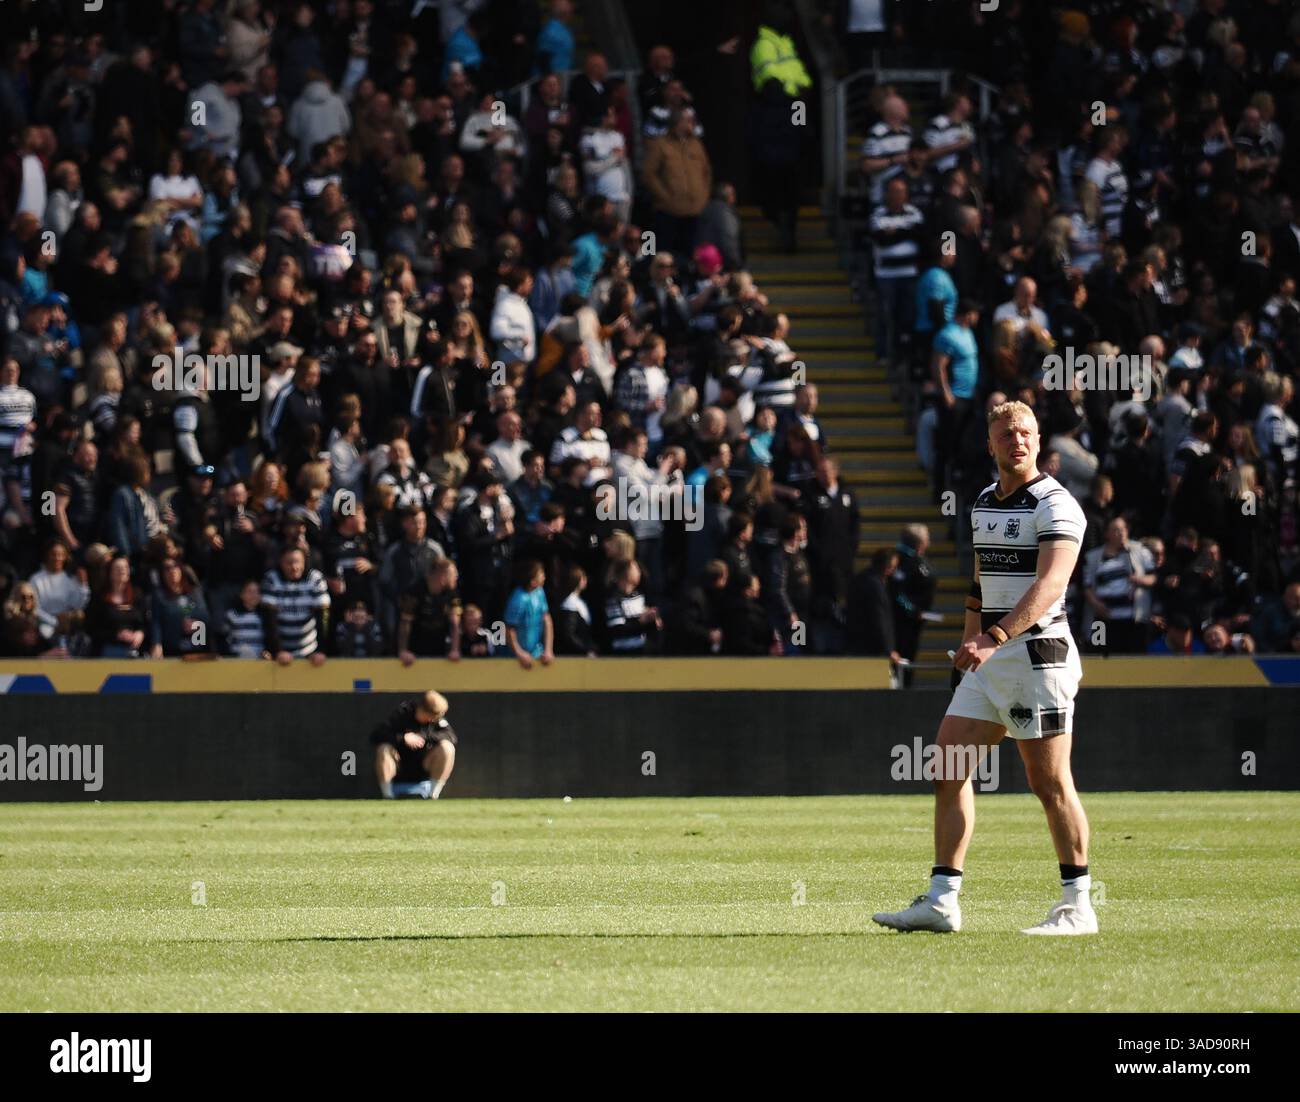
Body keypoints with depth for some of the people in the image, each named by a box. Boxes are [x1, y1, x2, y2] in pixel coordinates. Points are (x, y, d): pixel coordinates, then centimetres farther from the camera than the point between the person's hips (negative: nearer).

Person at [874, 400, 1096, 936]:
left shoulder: (1055, 505, -12)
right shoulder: (984, 504, 14)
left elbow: (1049, 585, -24)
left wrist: (993, 639, -34)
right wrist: (971, 641, 21)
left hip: (1038, 654, -8)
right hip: (988, 657, 8)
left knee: (1049, 781, -5)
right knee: (949, 768, 2)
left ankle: (1078, 906, 3)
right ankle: (941, 901, 4)